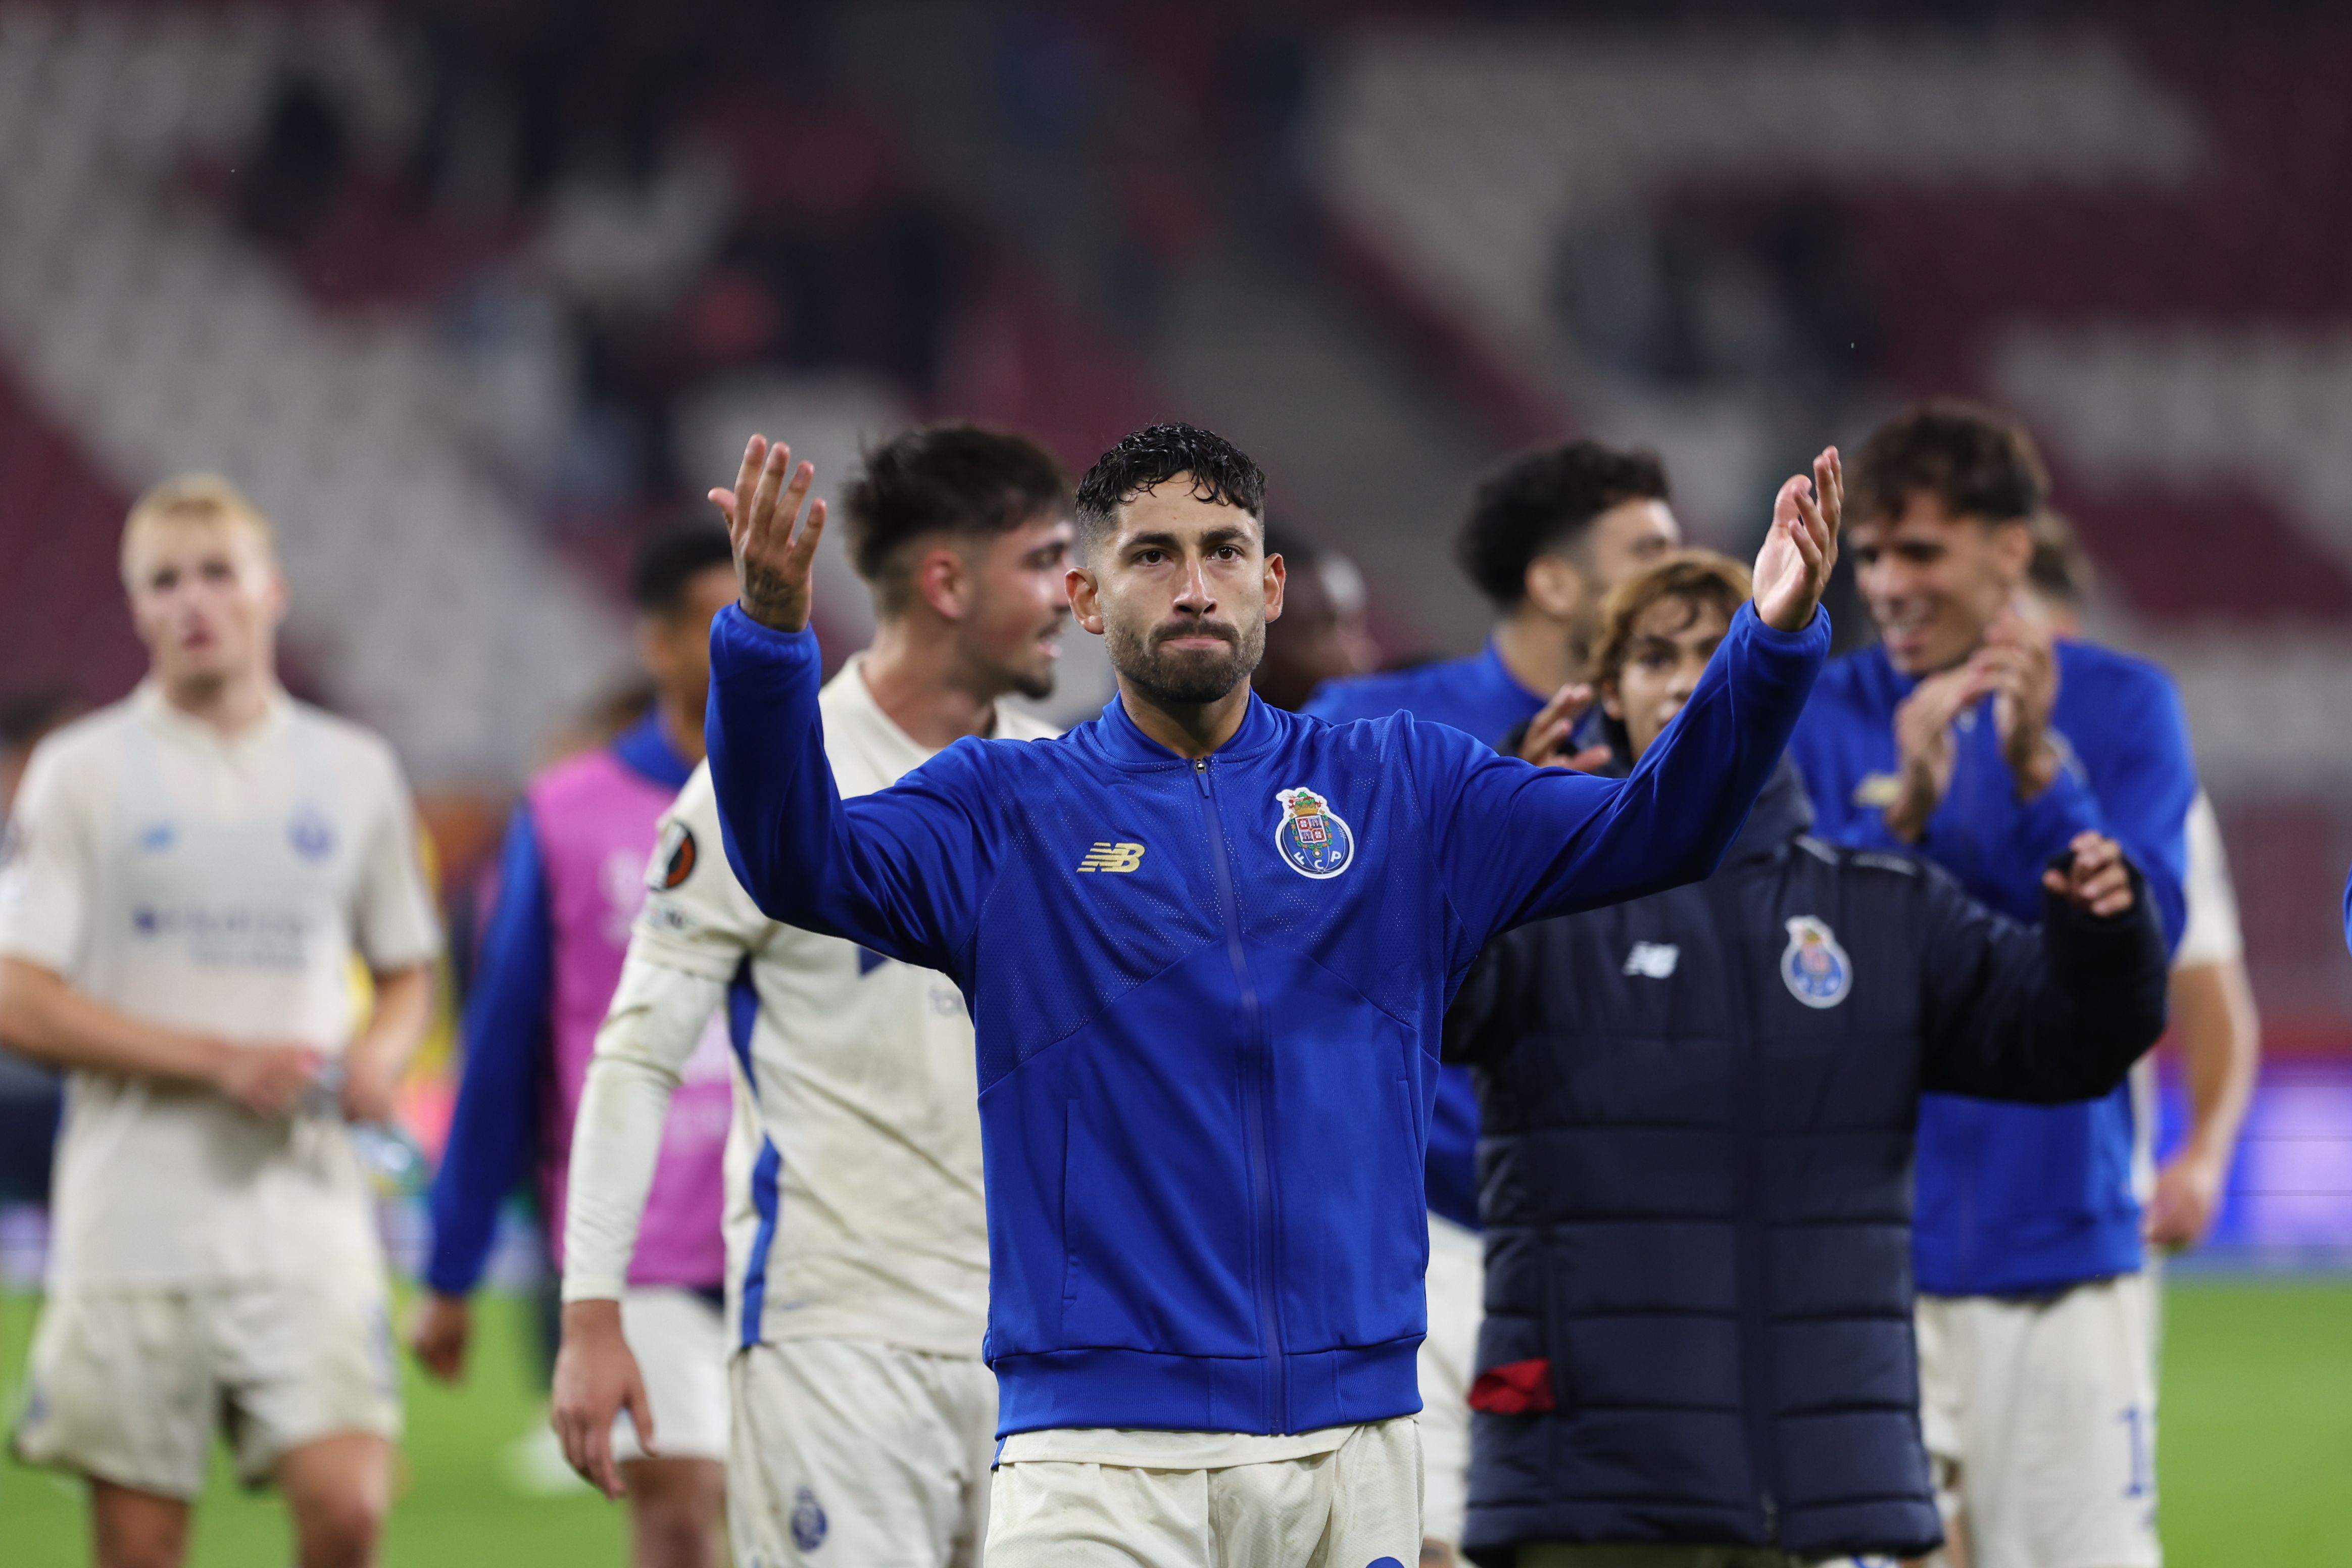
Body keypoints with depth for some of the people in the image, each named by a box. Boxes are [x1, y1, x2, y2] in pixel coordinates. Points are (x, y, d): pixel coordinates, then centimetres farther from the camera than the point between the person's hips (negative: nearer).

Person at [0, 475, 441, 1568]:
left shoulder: (355, 772, 11)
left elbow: (408, 974, 22)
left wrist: (381, 1055, -2)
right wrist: (221, 1060, -14)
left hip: (306, 1204, 2)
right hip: (134, 1219, -2)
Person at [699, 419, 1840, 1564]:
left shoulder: (1401, 792, 12)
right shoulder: (1007, 812, 5)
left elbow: (1654, 829, 5)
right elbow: (801, 862, -11)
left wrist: (1775, 640, -12)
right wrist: (769, 639, -29)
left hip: (1352, 1438, 3)